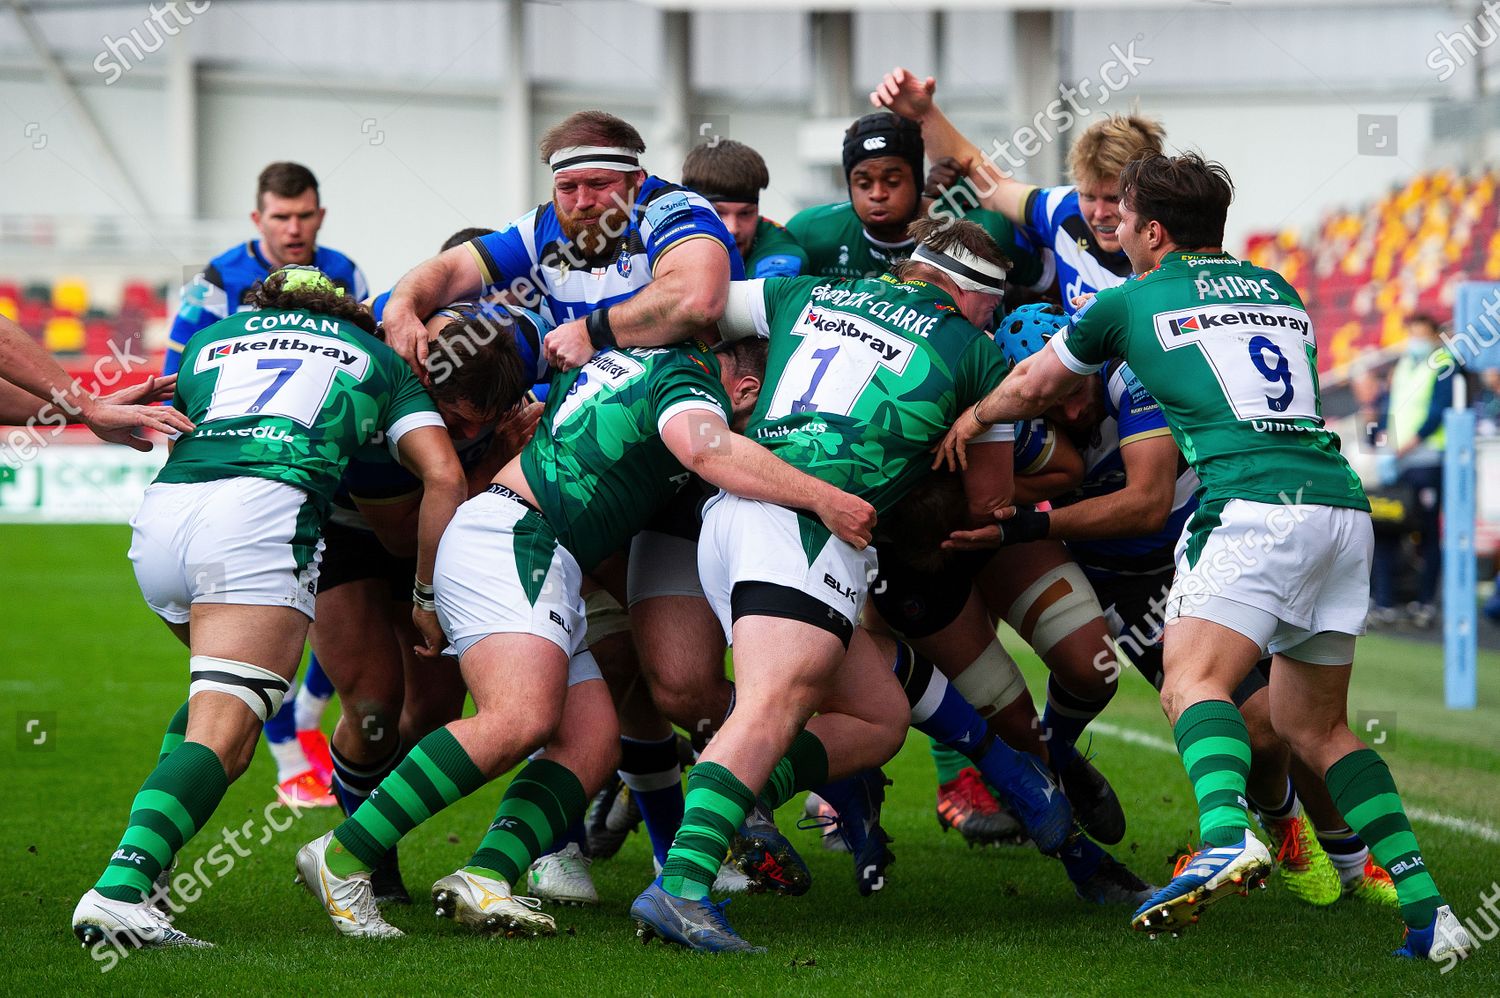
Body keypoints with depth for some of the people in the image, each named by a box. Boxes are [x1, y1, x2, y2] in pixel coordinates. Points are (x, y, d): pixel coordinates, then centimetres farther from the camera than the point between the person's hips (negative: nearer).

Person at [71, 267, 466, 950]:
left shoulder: (209, 339, 35)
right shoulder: (377, 357, 28)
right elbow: (443, 477, 17)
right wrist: (426, 598, 23)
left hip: (158, 510, 5)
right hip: (262, 510, -5)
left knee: (218, 695, 28)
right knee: (223, 734, -12)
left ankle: (143, 862, 16)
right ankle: (118, 891, -33)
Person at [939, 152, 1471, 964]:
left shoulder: (1130, 302, 10)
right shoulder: (1277, 289, 25)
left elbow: (1032, 388, 26)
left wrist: (970, 420, 47)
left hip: (1254, 505, -6)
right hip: (1342, 503, 6)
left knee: (1193, 680, -18)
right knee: (1313, 726, 14)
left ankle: (1226, 837, -48)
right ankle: (1425, 907, 5)